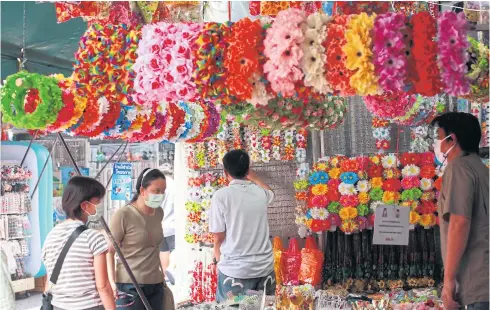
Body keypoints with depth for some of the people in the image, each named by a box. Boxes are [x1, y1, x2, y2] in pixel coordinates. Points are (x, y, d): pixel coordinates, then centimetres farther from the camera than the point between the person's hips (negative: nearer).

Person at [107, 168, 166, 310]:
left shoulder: (159, 212, 9)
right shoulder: (123, 215, -12)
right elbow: (109, 251, -10)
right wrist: (111, 281, -19)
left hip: (156, 284, 6)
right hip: (130, 285, -6)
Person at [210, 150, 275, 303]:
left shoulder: (221, 196, -10)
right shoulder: (261, 193, 3)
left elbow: (219, 237, -7)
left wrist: (218, 261, 10)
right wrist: (252, 176, 46)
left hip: (234, 270, -4)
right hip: (265, 268, 4)